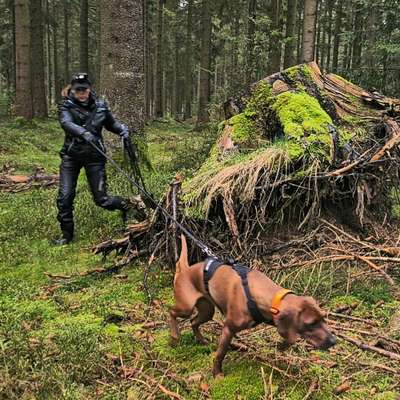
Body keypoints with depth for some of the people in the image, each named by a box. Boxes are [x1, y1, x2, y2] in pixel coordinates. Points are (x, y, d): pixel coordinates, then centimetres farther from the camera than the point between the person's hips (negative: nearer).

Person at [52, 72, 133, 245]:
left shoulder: (100, 106, 2)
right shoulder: (66, 106, -4)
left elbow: (111, 123, 18)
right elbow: (66, 123, -25)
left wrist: (123, 129, -5)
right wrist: (83, 132, -45)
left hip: (94, 156, 0)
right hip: (71, 155, 0)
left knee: (101, 199, 2)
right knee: (65, 196, -5)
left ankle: (126, 206, 32)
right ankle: (66, 234, 13)